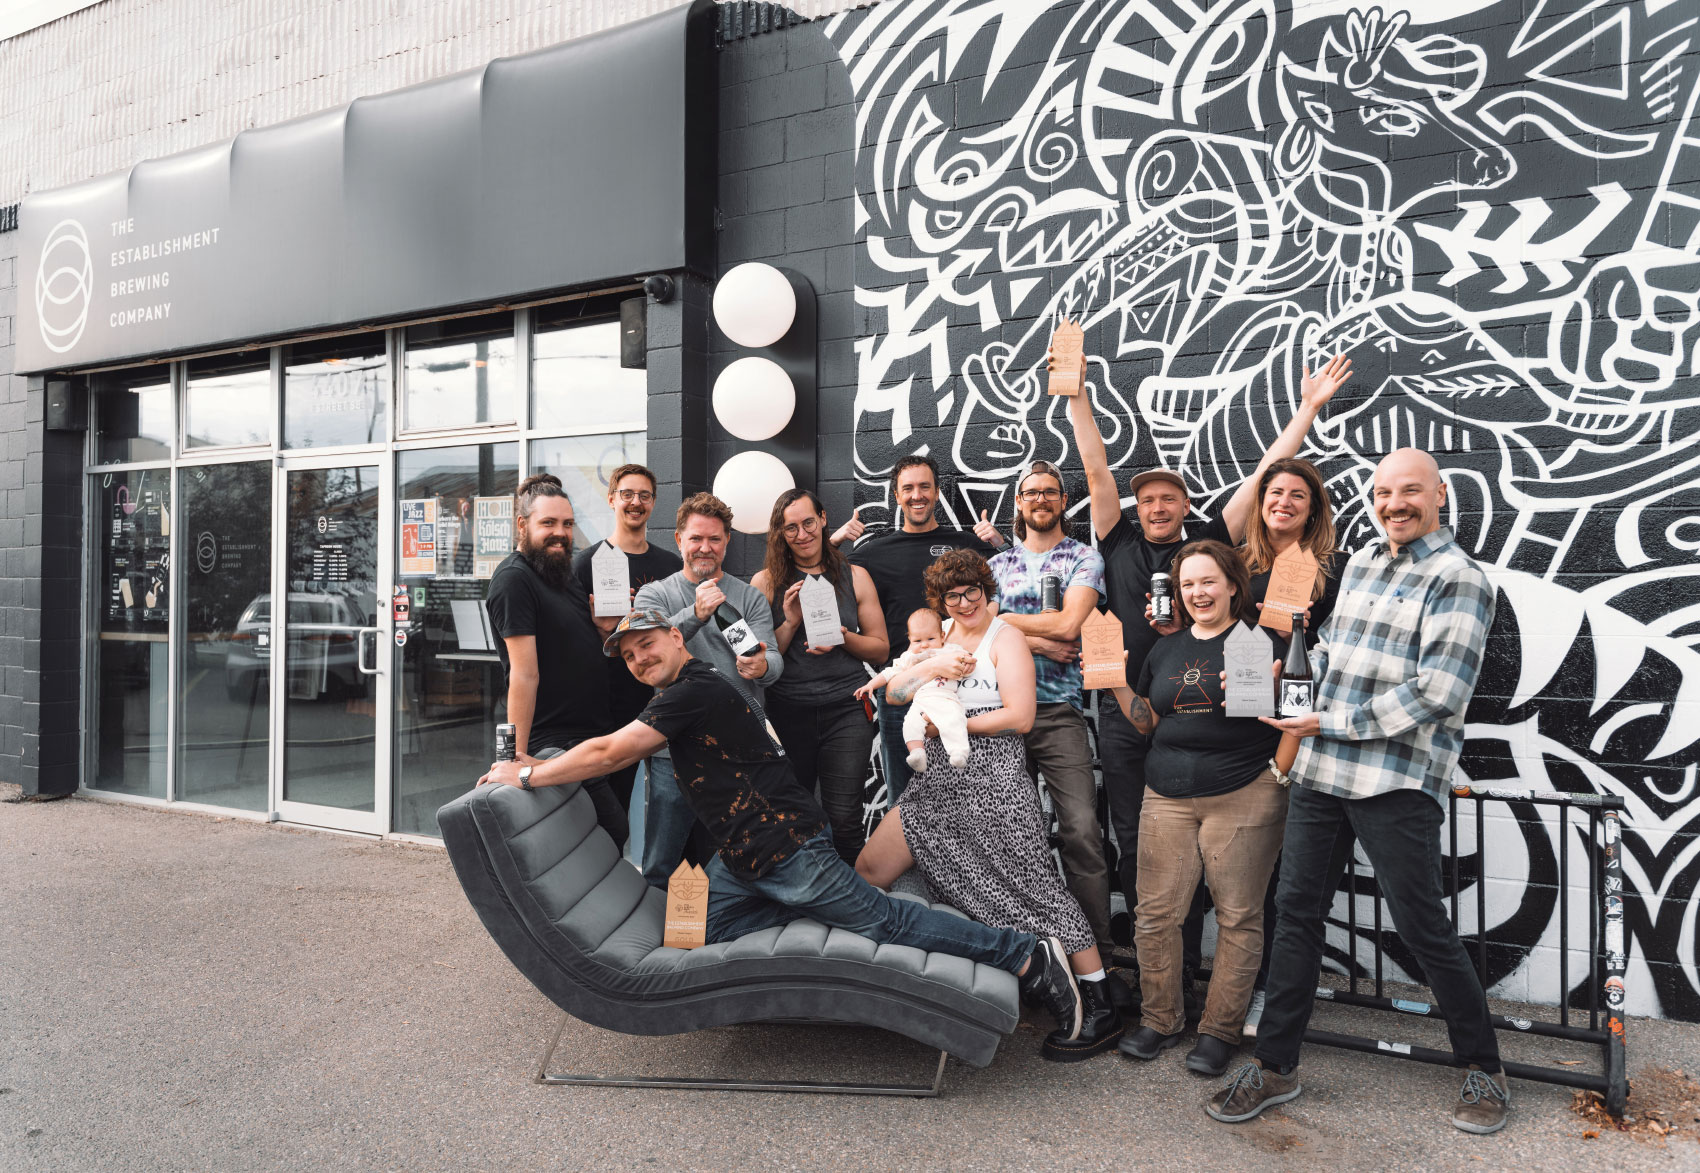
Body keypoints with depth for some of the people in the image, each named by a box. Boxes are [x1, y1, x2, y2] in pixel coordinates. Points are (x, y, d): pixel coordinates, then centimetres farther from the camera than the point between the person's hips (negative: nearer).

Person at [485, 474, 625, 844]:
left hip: (595, 736, 9)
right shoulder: (514, 578, -12)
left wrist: (606, 627, 2)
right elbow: (525, 675, -19)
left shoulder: (563, 573, 15)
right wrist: (518, 757, -21)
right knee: (618, 839, -12)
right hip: (554, 743, -9)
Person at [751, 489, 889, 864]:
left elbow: (880, 649, 9)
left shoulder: (854, 577, 7)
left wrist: (844, 638, -10)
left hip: (846, 710, 0)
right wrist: (790, 623, -13)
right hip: (787, 711, 1)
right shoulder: (766, 582, 4)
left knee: (844, 819, -5)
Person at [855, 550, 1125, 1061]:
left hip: (993, 783, -7)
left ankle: (1100, 1009, 5)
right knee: (867, 871, 3)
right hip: (938, 785, 7)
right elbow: (893, 693, 7)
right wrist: (933, 667, -11)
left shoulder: (1005, 639, -4)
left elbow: (1020, 716, -14)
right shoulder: (941, 639, 16)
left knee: (1037, 890, -6)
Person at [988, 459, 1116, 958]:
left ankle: (1097, 950, -1)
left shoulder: (1084, 558, 7)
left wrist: (1004, 619, -1)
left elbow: (1067, 622, -8)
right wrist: (1039, 640, -9)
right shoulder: (998, 564, 16)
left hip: (1059, 711, -3)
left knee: (1082, 830, -11)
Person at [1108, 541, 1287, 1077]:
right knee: (1156, 912, 2)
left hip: (1243, 795, -4)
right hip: (1167, 793, 4)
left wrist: (1264, 688, -18)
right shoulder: (1166, 648, 17)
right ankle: (1160, 1019, 19)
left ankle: (1220, 1029, 16)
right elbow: (1148, 721, 21)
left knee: (1238, 917, 2)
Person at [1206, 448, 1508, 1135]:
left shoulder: (1458, 579, -8)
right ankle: (1275, 1066, 21)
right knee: (1297, 912, 9)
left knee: (1424, 930, 2)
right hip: (1319, 771, 7)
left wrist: (1333, 724, -14)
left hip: (1398, 782, -7)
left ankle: (1483, 1071, 25)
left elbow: (1438, 693, -17)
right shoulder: (1361, 562, 15)